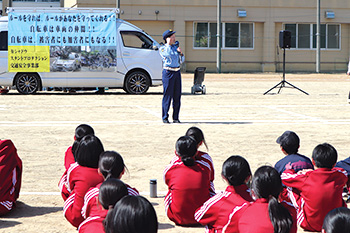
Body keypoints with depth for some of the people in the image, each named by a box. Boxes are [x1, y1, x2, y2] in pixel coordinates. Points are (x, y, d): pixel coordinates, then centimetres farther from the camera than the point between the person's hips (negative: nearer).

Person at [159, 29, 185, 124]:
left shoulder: (176, 47, 14)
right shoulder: (162, 48, -1)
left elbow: (181, 61, 18)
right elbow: (167, 56, -18)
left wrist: (181, 53, -1)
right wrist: (168, 45, -10)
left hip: (177, 72, 6)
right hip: (168, 72, -6)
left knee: (177, 96, 5)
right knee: (167, 95, -6)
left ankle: (176, 117, 12)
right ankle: (165, 117, 1)